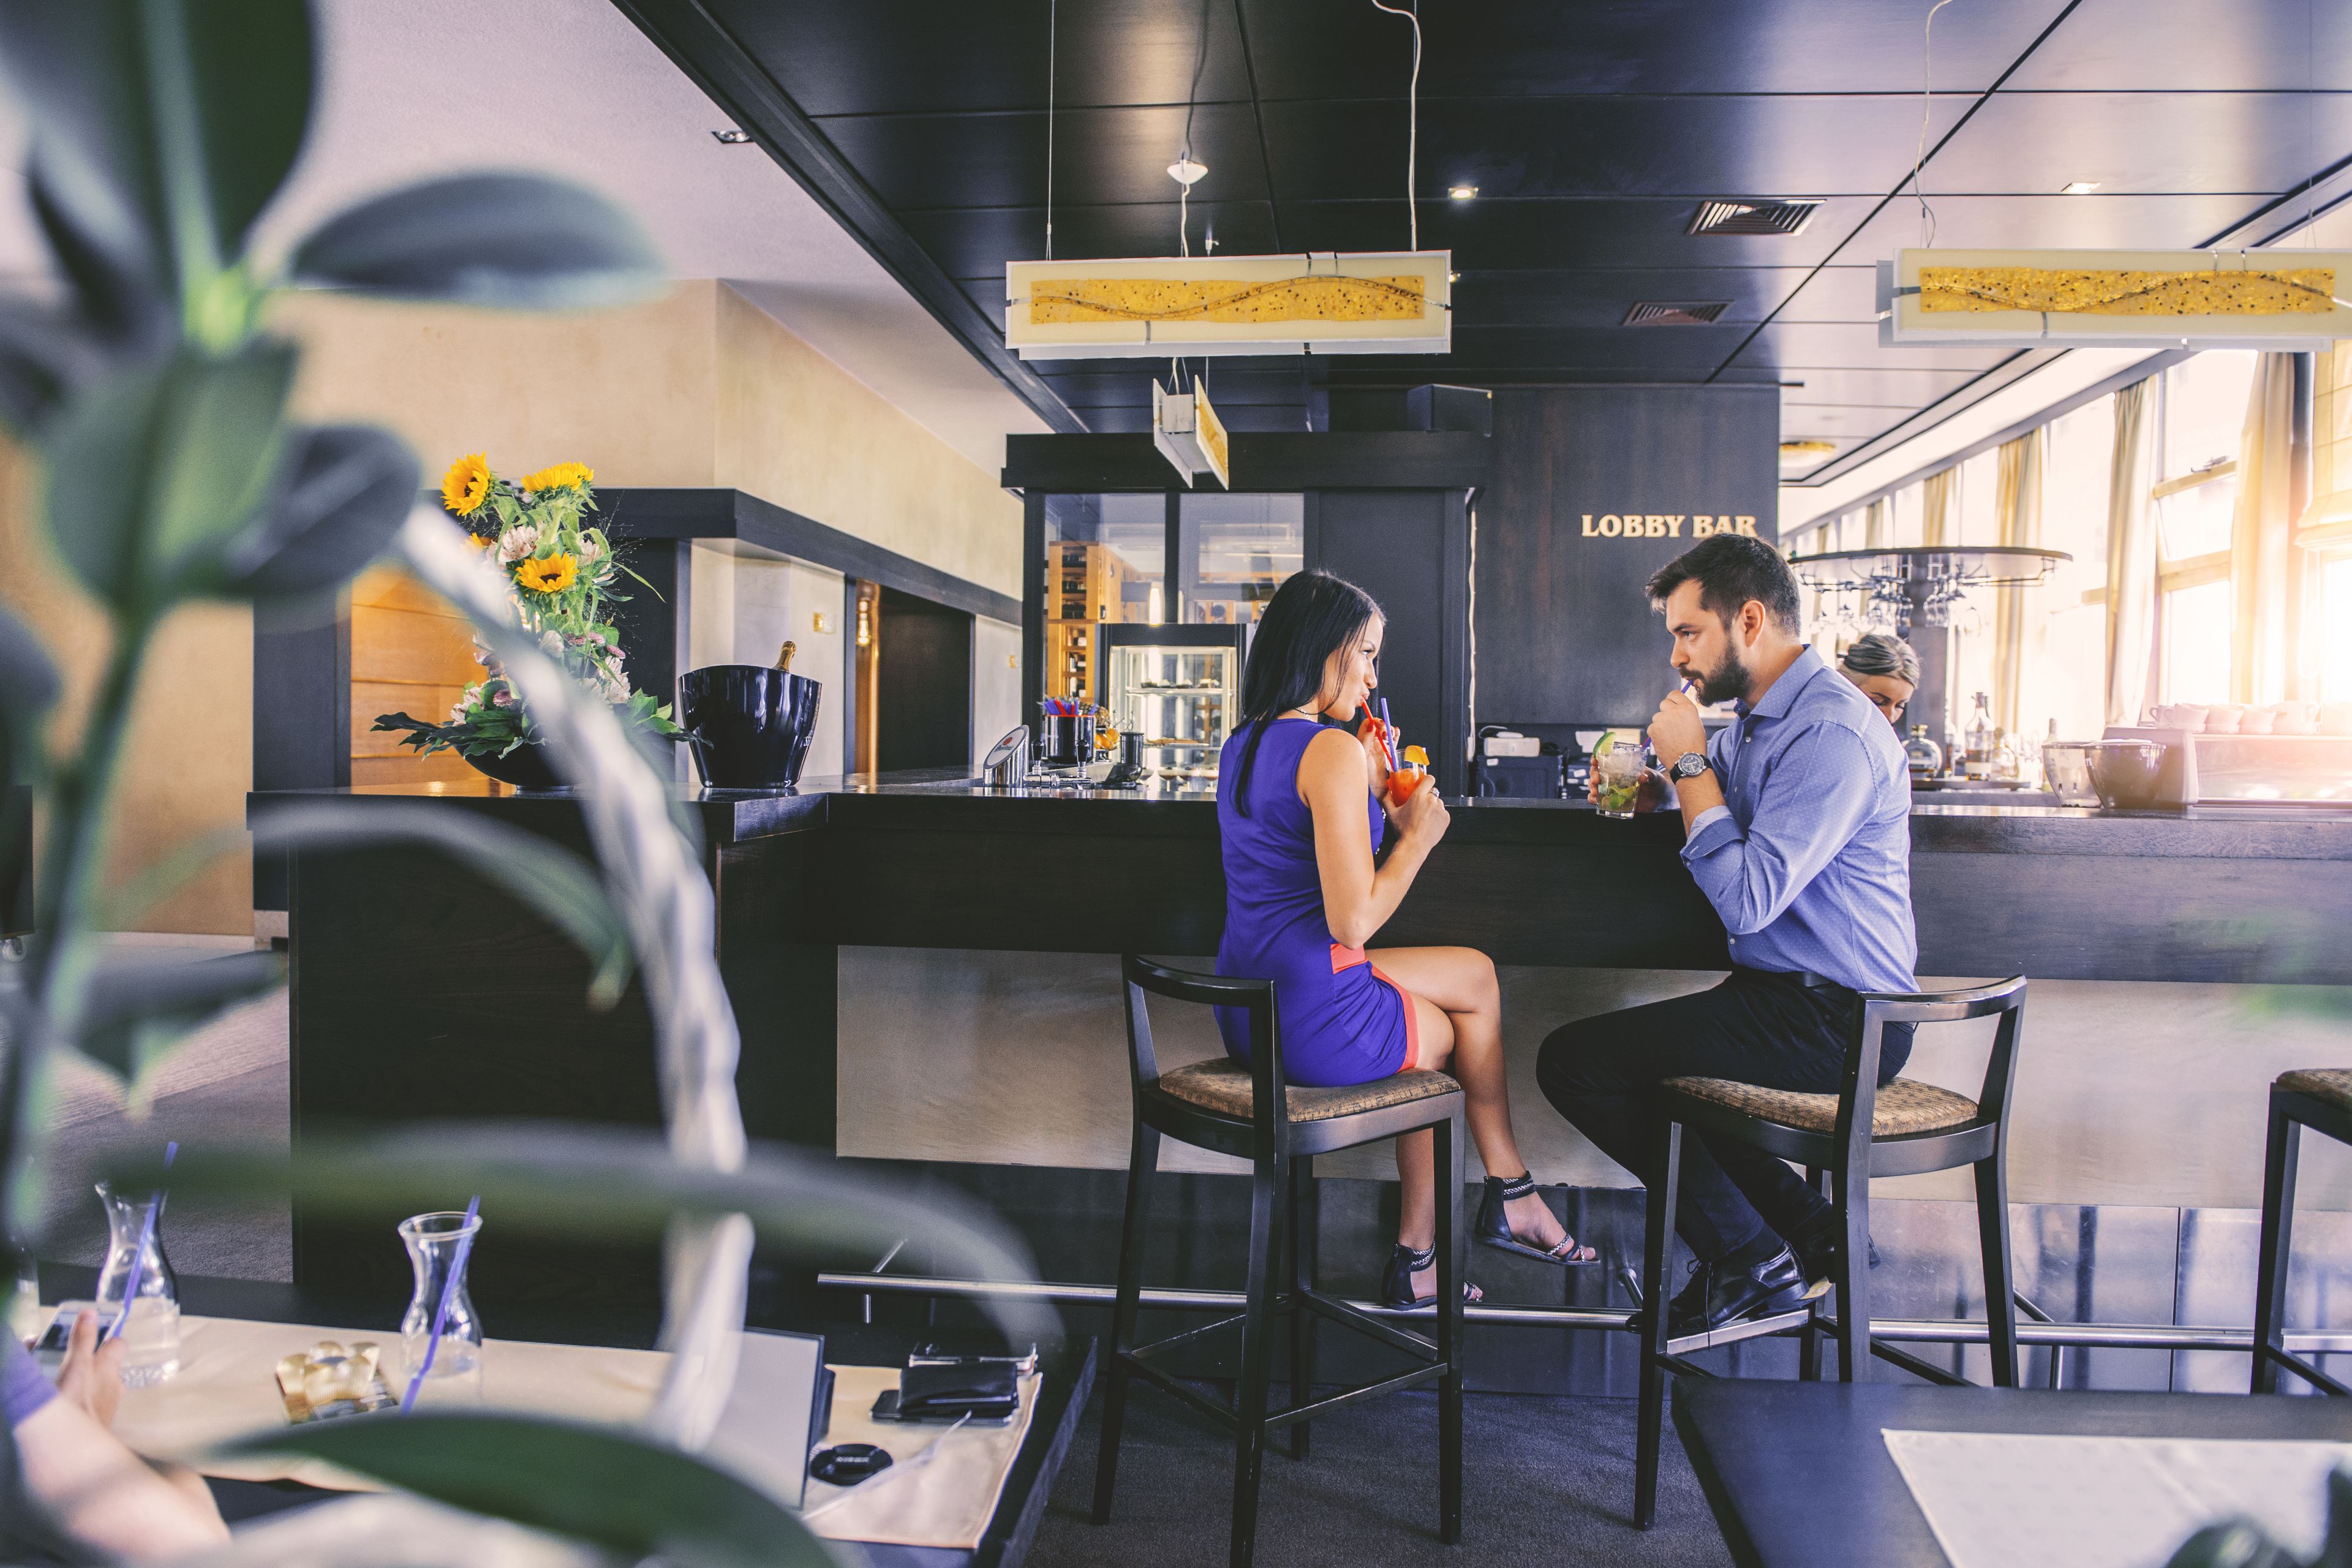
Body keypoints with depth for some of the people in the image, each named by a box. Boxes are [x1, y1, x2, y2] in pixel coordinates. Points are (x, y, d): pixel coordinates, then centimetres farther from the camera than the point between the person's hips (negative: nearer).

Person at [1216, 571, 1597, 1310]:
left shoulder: (1243, 744, 10)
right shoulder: (1333, 750, -19)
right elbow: (1352, 921, -23)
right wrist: (1417, 835, -9)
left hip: (1248, 1018, 9)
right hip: (1320, 1025, -9)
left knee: (1477, 973, 23)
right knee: (1461, 1028, 21)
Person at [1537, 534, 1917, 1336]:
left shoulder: (1830, 731, -21)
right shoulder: (1758, 718, 12)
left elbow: (1746, 900, -28)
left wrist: (1692, 765, -18)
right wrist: (1648, 784, 9)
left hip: (1833, 1022, -10)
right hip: (1792, 994, 10)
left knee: (1575, 1060, -12)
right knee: (1639, 1057, 25)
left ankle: (1748, 1256, 2)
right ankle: (1805, 1233, 18)